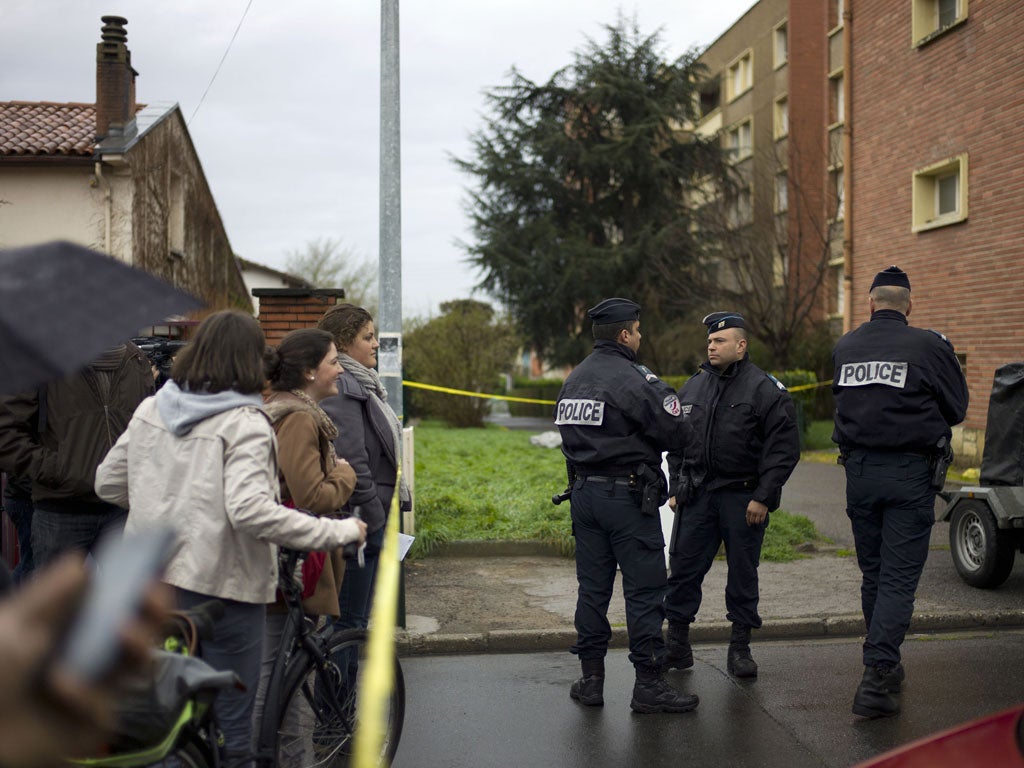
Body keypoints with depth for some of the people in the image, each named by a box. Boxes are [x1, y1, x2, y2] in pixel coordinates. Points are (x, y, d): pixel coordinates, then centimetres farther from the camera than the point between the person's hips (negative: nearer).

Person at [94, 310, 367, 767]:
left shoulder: (152, 408, 3)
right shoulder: (245, 423, -17)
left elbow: (108, 483, 10)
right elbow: (250, 511, -28)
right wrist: (339, 532, -23)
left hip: (151, 579, 7)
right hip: (222, 585, -6)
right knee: (229, 719, 7)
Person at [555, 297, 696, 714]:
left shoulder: (574, 379, 12)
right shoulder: (633, 379, -14)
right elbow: (672, 431, -13)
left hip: (584, 492, 8)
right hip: (627, 495, -8)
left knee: (592, 587, 12)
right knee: (645, 589, -1)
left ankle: (591, 678, 18)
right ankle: (649, 683, 3)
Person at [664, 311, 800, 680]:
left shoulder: (765, 390, -7)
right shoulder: (693, 387, 11)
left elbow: (784, 447, -10)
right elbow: (677, 442, 18)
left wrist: (763, 498, -14)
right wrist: (677, 488, 13)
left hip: (743, 497, -4)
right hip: (697, 496, 5)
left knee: (743, 574, 6)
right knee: (683, 569, 3)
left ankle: (740, 649, 17)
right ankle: (677, 646, 13)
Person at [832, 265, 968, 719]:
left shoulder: (844, 349, 4)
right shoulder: (930, 347, -8)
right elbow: (957, 408, 1)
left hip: (859, 472, 4)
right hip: (910, 474, -4)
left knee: (872, 575, 17)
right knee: (899, 578, -3)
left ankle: (885, 667, 30)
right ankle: (876, 679, -11)